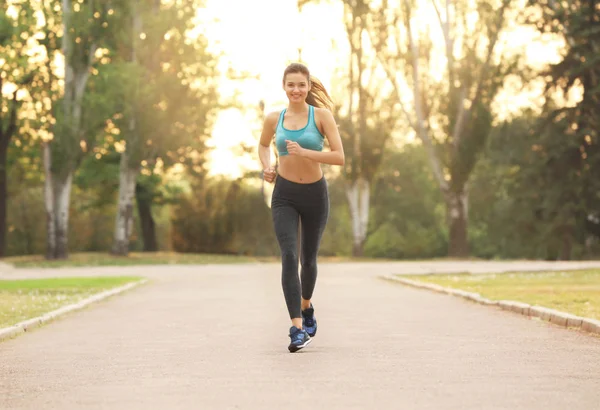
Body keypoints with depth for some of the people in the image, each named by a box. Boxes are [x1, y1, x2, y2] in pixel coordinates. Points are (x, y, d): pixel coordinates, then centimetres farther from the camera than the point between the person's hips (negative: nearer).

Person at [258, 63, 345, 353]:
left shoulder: (322, 115, -8)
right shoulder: (274, 119, 0)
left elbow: (339, 156, -14)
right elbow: (263, 144, 22)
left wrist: (304, 153, -26)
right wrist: (266, 168, 3)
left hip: (315, 195, 0)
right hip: (284, 195, 1)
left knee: (308, 259, 15)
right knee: (289, 257, -18)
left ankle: (306, 306, 45)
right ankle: (297, 328, -21)